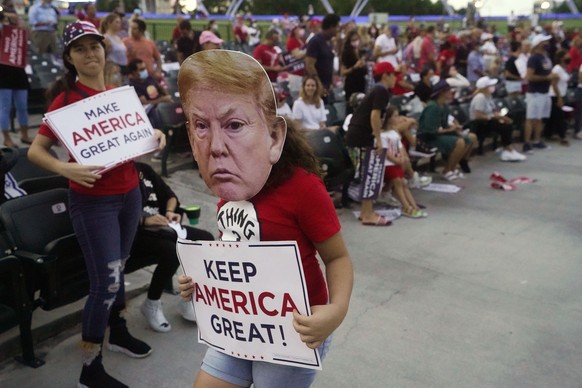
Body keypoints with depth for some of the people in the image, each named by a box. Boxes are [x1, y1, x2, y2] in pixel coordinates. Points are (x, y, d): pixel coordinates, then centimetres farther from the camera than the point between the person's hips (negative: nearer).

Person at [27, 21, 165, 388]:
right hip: (93, 201, -6)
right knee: (106, 280, -4)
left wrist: (153, 134, -2)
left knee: (118, 267, 20)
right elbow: (35, 150, -13)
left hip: (129, 193, 6)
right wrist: (65, 168, -31)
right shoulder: (67, 98, -11)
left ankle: (118, 331, 42)